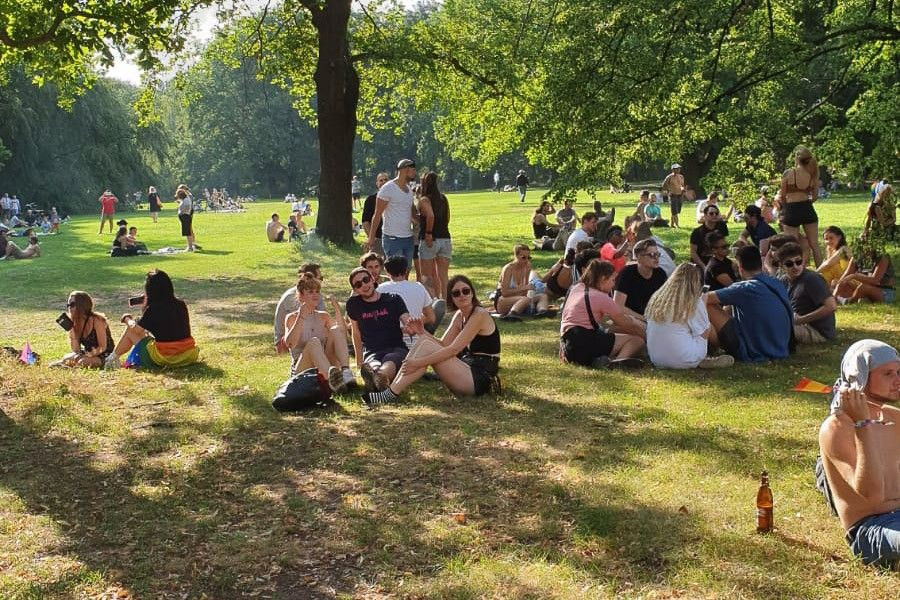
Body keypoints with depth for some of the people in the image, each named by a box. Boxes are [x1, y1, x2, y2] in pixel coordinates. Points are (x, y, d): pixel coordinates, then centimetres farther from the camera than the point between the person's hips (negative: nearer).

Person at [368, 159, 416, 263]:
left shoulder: (409, 189, 15)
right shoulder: (388, 188, -9)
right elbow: (377, 215, -9)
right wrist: (371, 238, -11)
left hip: (408, 238, 8)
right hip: (393, 239, -8)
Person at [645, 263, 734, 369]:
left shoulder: (656, 298, 1)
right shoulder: (694, 302, -13)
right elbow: (703, 333, -2)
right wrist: (703, 305, 8)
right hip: (683, 361, -5)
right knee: (709, 326, 13)